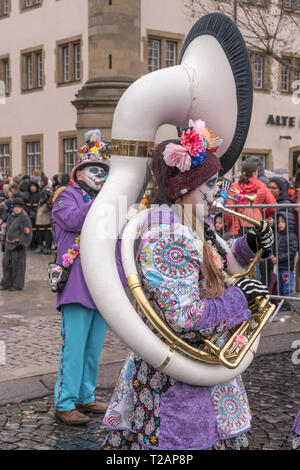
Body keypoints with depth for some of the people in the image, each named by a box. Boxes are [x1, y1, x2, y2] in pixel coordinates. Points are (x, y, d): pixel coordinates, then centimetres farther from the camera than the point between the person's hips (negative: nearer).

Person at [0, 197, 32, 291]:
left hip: (18, 245, -8)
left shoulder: (24, 218, -8)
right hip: (9, 244, 8)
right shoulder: (10, 217, 15)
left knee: (18, 264, -3)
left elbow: (27, 233, -13)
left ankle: (17, 285, 5)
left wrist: (22, 244, -20)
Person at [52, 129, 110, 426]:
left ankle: (85, 398, 22)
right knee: (74, 346, -7)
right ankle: (64, 404, 1)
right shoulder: (67, 195, 3)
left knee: (94, 347, 11)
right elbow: (73, 220, -17)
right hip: (78, 284, -6)